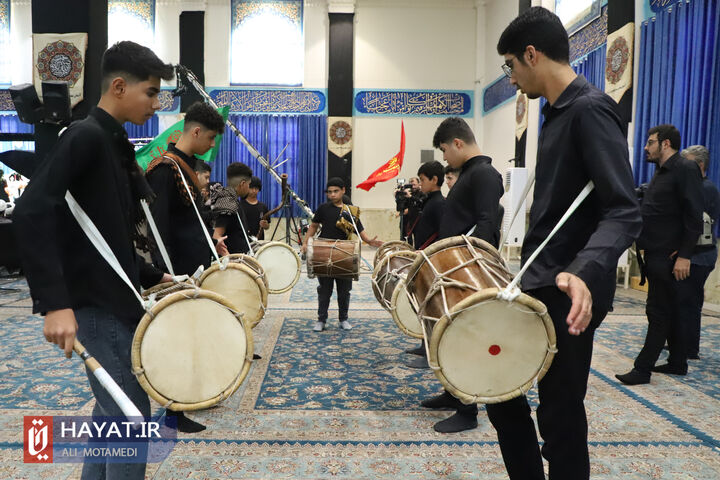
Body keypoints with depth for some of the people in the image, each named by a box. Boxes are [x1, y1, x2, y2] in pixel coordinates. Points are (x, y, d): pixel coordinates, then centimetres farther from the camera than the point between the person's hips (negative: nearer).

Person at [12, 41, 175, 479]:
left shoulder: (116, 143, 13)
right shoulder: (86, 136, -14)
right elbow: (31, 211, -27)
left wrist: (153, 278, 16)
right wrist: (56, 303, -33)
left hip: (113, 296, 9)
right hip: (95, 302, -9)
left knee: (113, 410, 19)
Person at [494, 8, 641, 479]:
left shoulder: (590, 110, -14)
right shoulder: (557, 114, 14)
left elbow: (624, 212, -22)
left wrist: (586, 271, -39)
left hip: (571, 293, -9)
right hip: (539, 285, 10)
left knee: (560, 415, 4)